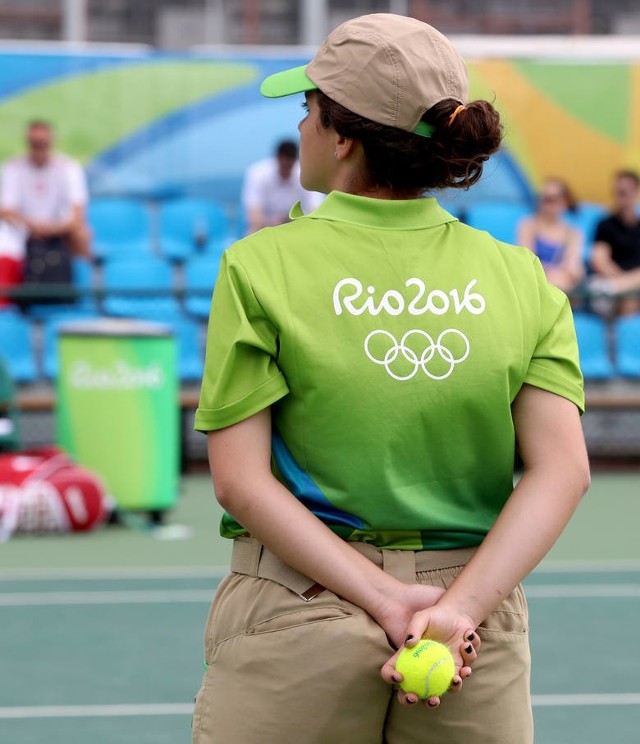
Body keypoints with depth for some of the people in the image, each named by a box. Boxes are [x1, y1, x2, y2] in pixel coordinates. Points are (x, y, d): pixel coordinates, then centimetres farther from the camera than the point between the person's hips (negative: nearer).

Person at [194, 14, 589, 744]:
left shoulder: (259, 266, -3)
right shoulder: (521, 278, 4)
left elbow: (241, 480, -10)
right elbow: (562, 472, -7)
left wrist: (388, 598, -13)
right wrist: (457, 608, -13)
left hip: (293, 618, -2)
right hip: (478, 631, 3)